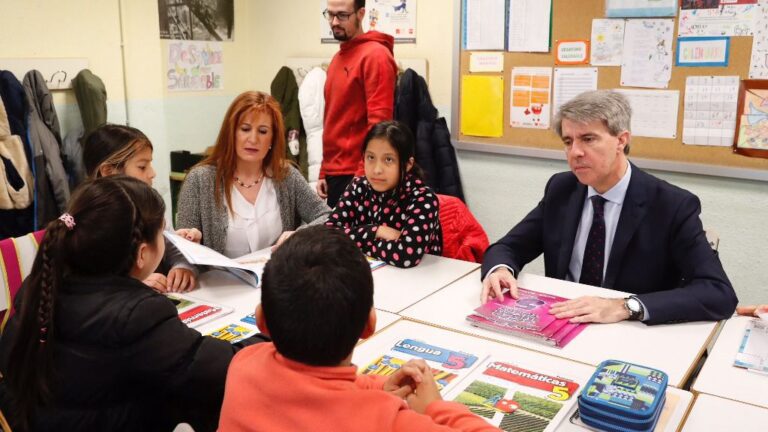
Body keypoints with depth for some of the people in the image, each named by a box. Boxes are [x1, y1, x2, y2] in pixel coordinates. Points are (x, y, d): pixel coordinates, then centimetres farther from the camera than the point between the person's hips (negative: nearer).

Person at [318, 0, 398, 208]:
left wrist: (363, 175, -19)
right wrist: (324, 172, 15)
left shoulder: (376, 55, -11)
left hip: (357, 174, -8)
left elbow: (379, 123, -17)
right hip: (335, 172, 8)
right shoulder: (338, 58, 15)